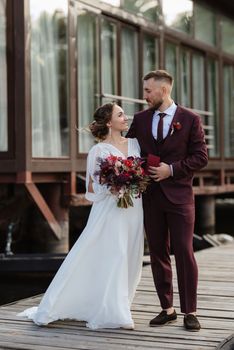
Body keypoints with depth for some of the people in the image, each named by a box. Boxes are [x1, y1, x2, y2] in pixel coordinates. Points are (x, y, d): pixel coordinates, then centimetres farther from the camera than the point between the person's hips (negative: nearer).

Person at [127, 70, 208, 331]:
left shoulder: (190, 119, -2)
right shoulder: (140, 120, 9)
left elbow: (200, 157, -4)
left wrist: (172, 169, -13)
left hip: (179, 195, -4)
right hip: (151, 196, 4)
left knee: (184, 251, -4)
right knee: (157, 253, 8)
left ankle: (189, 312, 6)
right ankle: (167, 309, 17)